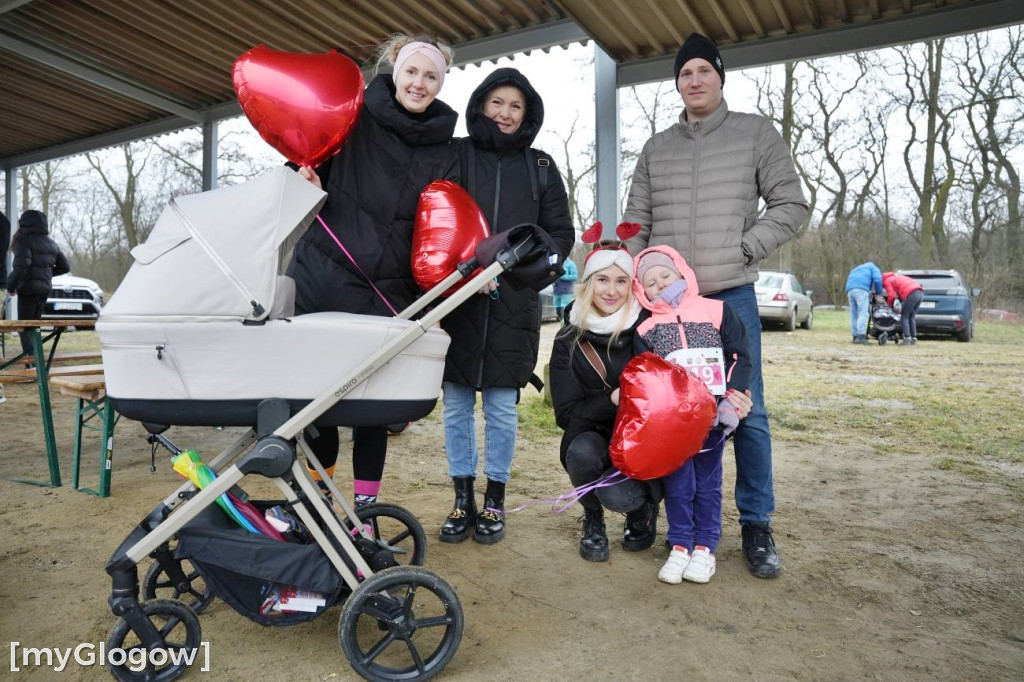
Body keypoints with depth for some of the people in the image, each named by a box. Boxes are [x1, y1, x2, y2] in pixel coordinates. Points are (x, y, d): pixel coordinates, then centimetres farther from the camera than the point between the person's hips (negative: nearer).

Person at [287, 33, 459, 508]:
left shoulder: (444, 152, 8)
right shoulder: (355, 119, 3)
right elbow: (316, 179, 10)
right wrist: (310, 184, -12)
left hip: (388, 290, 1)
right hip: (323, 275, 0)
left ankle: (365, 509, 15)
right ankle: (319, 496, 26)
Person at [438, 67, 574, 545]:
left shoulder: (539, 167, 12)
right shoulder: (453, 157, 6)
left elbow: (560, 234, 11)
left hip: (513, 306, 0)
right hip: (457, 302, 0)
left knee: (501, 405, 5)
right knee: (456, 403, 5)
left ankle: (495, 500, 21)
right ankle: (463, 499, 21)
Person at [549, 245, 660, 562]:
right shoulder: (568, 340, -5)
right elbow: (566, 413, -9)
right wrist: (612, 400, -25)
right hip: (594, 440, 2)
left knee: (616, 495, -29)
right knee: (582, 450, -32)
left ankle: (644, 506, 10)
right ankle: (592, 520, 0)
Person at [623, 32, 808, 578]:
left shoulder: (755, 132, 6)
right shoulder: (657, 147, 13)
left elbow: (790, 205, 2)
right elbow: (636, 224, 12)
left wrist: (741, 251, -9)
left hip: (732, 296, -2)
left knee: (747, 413, -2)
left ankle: (757, 525, 12)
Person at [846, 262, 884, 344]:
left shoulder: (855, 270, 39)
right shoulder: (873, 267, 21)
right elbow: (877, 279, 3)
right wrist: (879, 293, 13)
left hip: (849, 289, 7)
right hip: (861, 289, -7)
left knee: (853, 314, 9)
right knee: (863, 313, -12)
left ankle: (855, 336, 9)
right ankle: (861, 336, -24)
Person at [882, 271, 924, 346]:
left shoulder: (887, 281, 7)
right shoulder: (894, 277, 33)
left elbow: (891, 296, -1)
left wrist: (889, 304, 16)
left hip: (912, 294, -8)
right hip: (920, 292, 8)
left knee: (904, 317, -1)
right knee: (911, 317, 17)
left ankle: (907, 339, -8)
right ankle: (913, 338, 15)